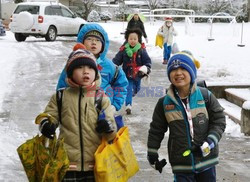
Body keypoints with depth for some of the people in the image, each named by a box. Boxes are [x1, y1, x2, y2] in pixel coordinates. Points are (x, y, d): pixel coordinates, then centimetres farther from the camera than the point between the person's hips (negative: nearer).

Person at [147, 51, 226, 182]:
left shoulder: (205, 96, -5)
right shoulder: (164, 103, -2)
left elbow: (219, 120, -1)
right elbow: (156, 130, 8)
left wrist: (211, 141, -16)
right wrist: (152, 153, 10)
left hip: (206, 158, 1)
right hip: (181, 163, 0)